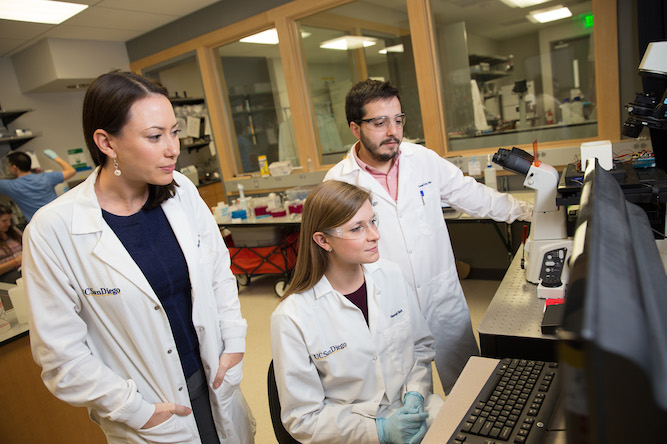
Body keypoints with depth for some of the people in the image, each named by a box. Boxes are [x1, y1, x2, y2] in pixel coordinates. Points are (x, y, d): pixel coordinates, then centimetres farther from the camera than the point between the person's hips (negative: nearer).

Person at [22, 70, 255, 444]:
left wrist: (234, 342, -2)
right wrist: (136, 410, -11)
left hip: (215, 378, 4)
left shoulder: (182, 191, -8)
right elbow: (61, 352, -13)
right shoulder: (53, 230, -19)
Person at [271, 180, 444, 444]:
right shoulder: (292, 318, -18)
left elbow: (421, 345, 8)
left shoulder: (390, 276, -4)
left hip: (408, 405, 4)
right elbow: (302, 418, -10)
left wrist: (415, 396, -8)